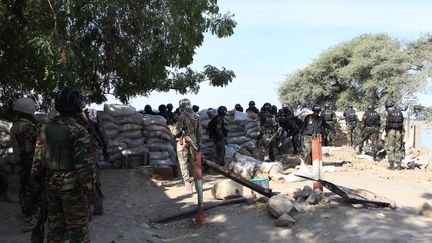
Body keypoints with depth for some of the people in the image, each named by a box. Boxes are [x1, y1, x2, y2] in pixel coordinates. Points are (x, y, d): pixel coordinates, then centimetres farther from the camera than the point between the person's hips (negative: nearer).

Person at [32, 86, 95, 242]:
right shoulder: (79, 132, -19)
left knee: (55, 222, 18)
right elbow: (84, 164, -21)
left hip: (51, 184, 6)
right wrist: (90, 189, -14)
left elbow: (38, 158, 6)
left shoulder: (46, 128, 1)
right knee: (77, 225, 6)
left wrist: (38, 179, 17)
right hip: (72, 185, -6)